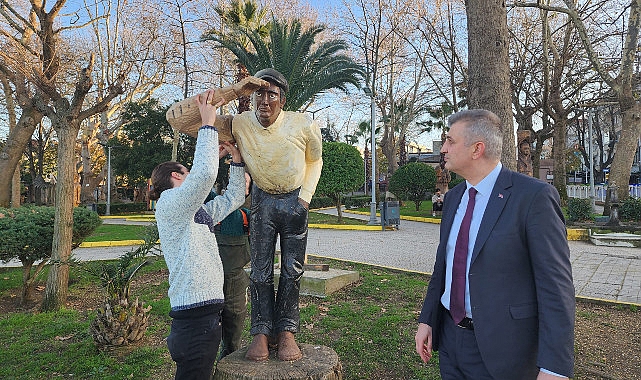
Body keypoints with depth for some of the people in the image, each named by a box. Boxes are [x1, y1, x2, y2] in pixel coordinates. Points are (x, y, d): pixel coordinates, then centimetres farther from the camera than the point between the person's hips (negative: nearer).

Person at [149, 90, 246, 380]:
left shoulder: (198, 211, 19)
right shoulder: (169, 203, -8)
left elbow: (233, 198, 24)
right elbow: (205, 174, -25)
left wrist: (235, 157, 20)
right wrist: (208, 123, -15)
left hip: (206, 315, 10)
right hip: (195, 316, -10)